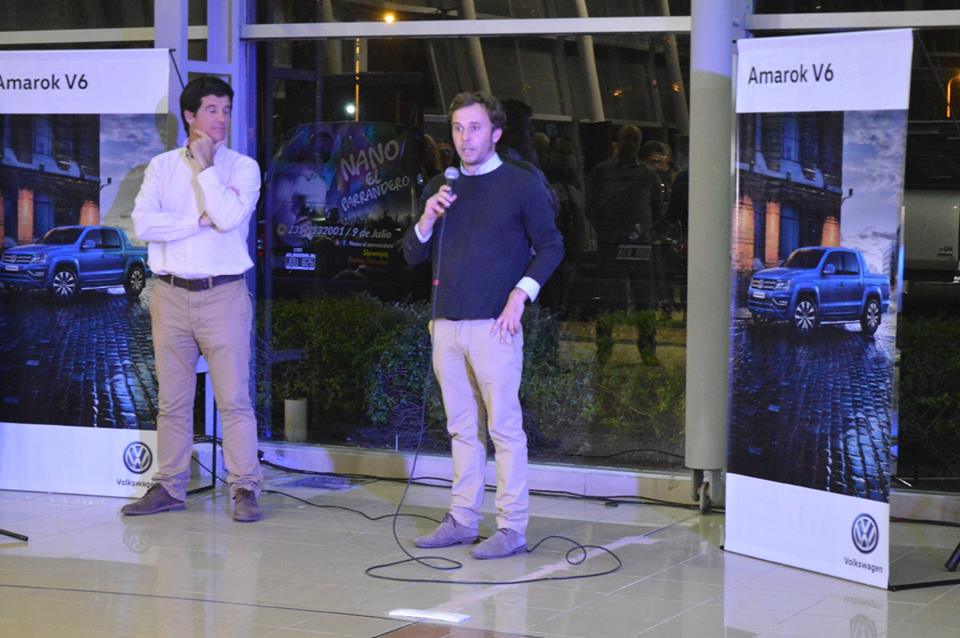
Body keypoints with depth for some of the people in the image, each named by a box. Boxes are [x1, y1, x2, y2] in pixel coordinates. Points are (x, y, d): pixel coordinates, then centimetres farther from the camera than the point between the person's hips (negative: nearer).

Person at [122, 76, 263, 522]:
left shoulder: (242, 167, 3)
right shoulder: (162, 167, 8)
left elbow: (230, 217, -15)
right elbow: (143, 224, -5)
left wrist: (204, 166, -9)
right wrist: (198, 221, -12)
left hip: (223, 296, -2)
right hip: (171, 296, 3)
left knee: (234, 398, -3)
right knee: (172, 400, 8)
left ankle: (245, 489, 1)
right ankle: (169, 487, 15)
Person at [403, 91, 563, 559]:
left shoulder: (521, 185, 0)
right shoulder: (440, 188, 14)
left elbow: (550, 246, 1)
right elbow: (413, 254, 14)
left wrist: (520, 295, -11)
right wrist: (428, 218, -4)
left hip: (493, 325, -5)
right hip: (446, 324, 5)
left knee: (504, 427, -5)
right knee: (462, 428, 11)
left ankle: (512, 527, -2)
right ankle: (462, 519, 18)